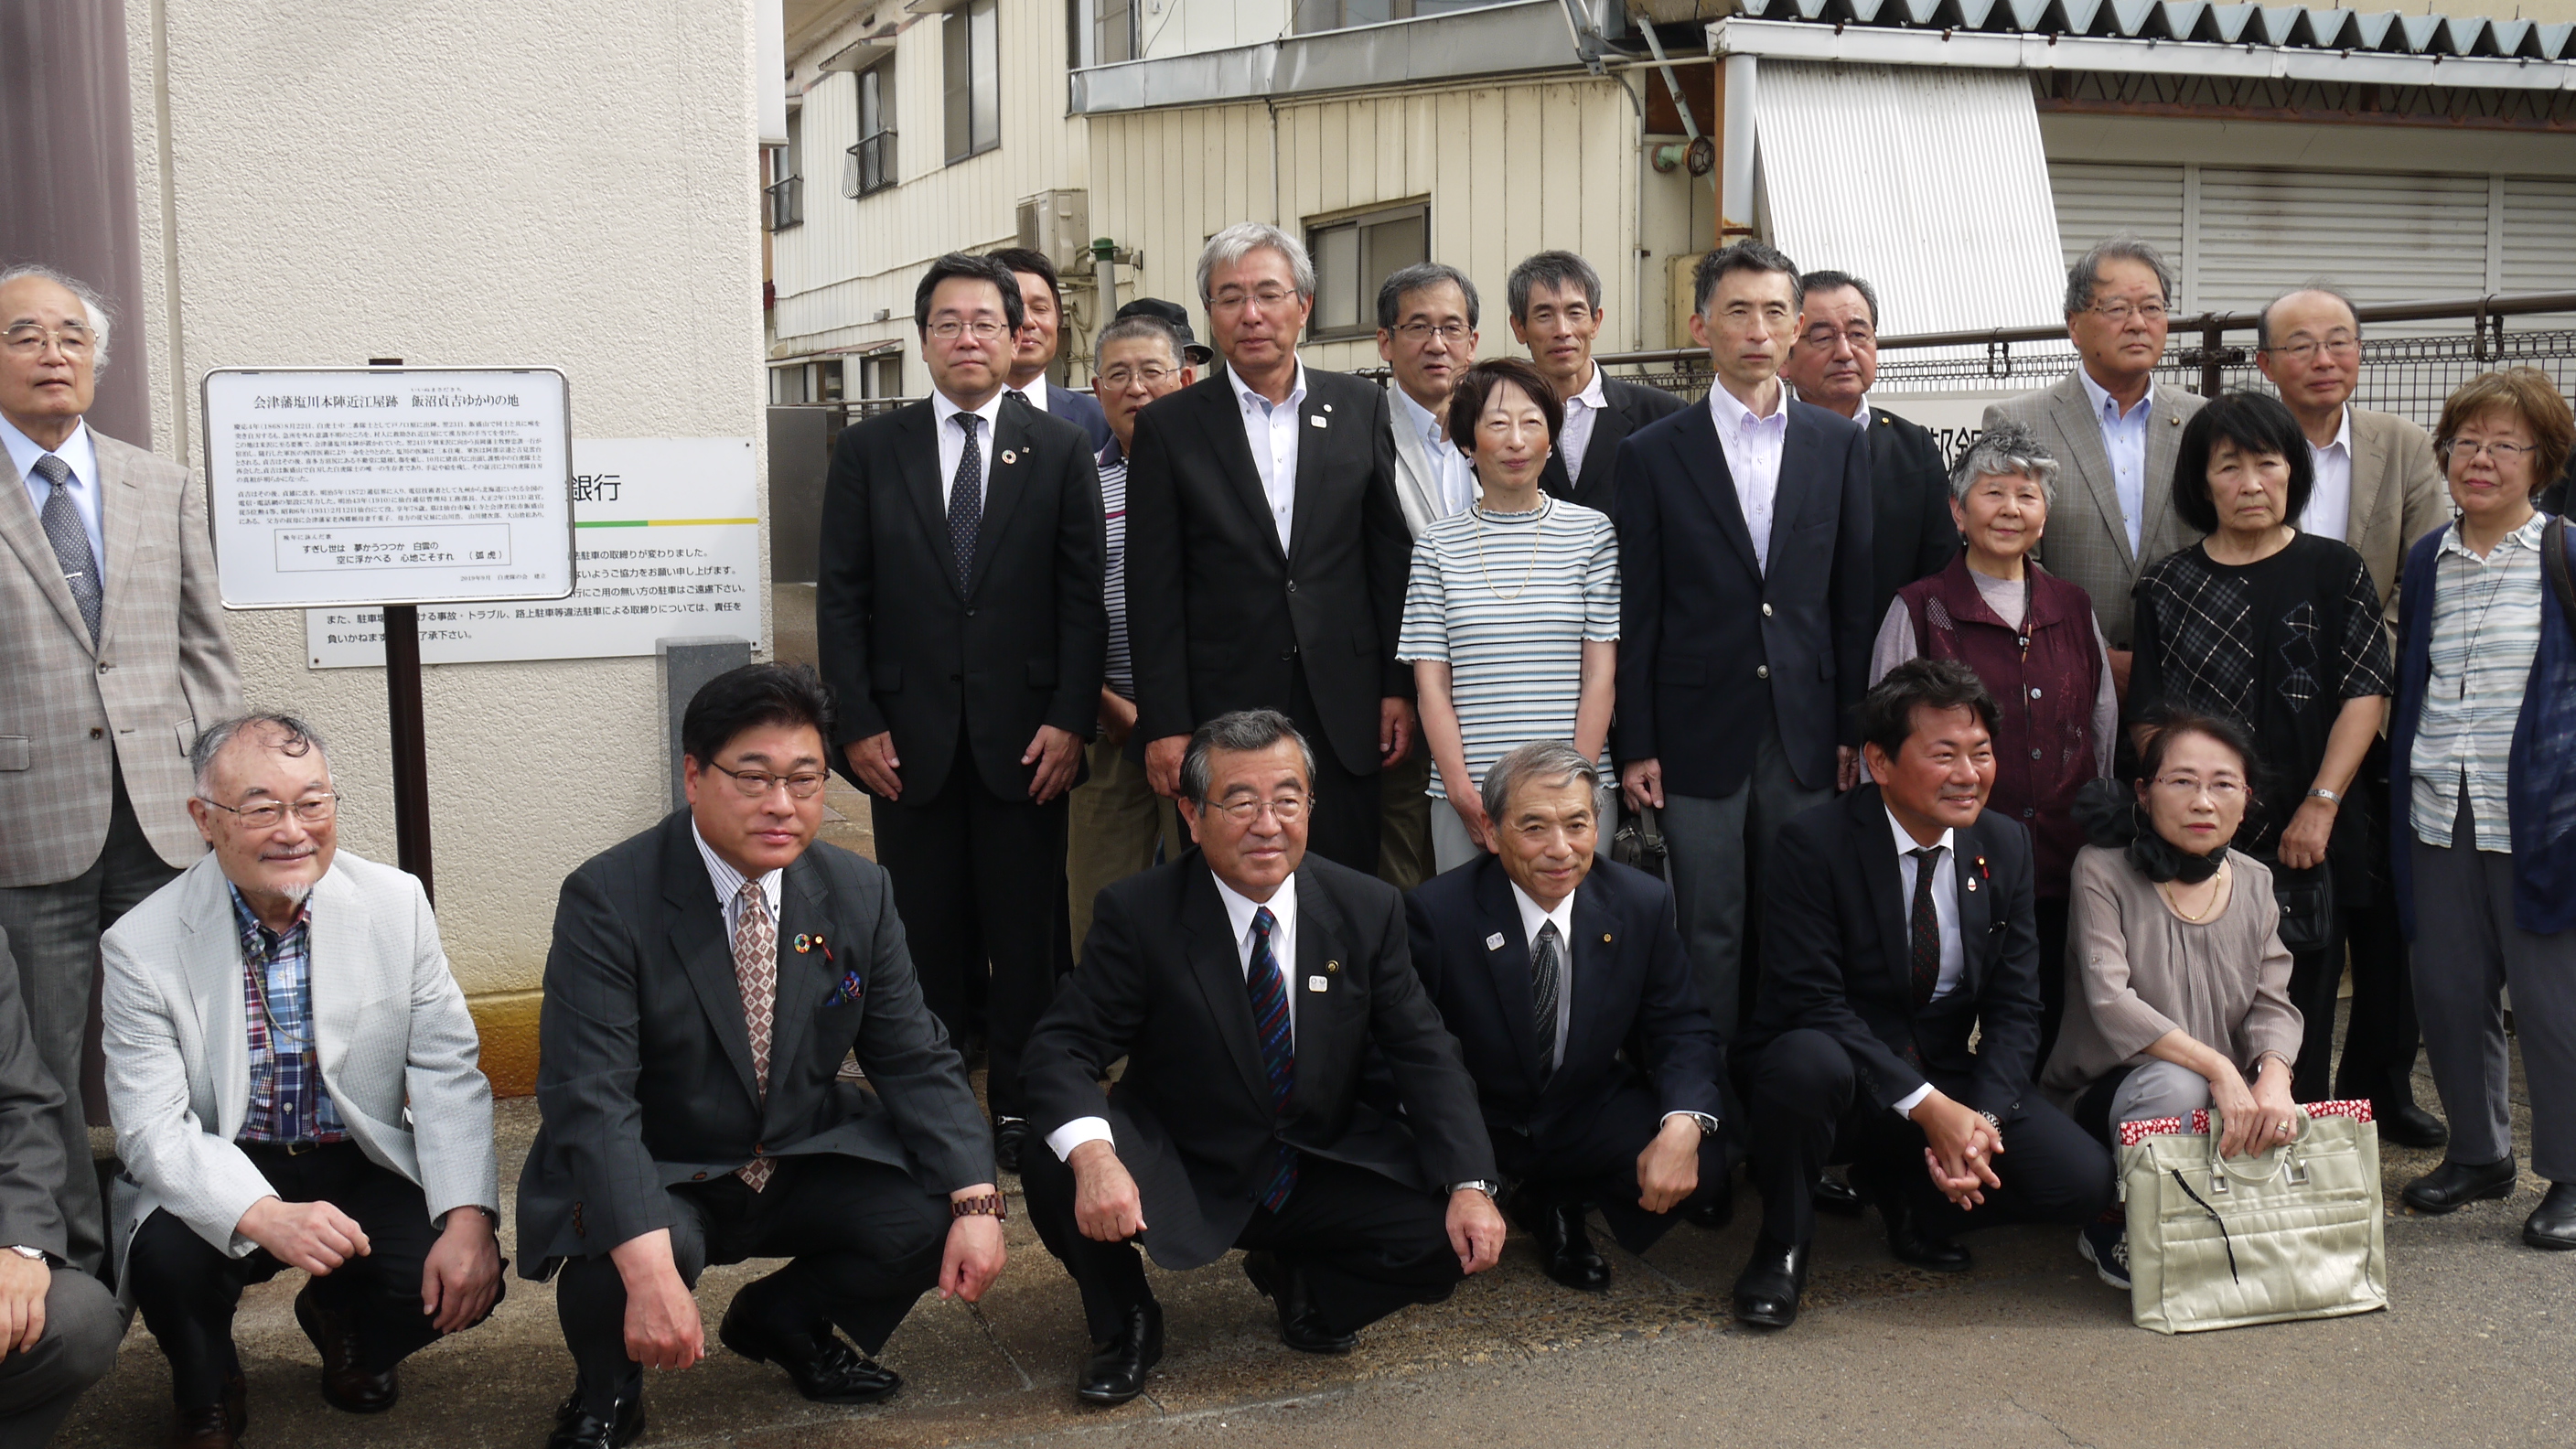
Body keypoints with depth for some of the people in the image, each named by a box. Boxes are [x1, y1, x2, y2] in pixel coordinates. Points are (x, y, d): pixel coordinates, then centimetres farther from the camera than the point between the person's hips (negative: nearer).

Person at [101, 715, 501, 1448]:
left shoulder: (397, 904, -7)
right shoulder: (141, 946, -12)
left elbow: (448, 1071, -7)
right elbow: (153, 1131, -17)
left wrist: (469, 1216, -22)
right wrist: (264, 1217, -36)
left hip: (365, 1168, 2)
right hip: (221, 1179, -1)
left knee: (462, 1279, -22)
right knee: (166, 1259, -32)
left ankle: (340, 1322, 17)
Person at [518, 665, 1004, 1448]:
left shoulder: (858, 893, -4)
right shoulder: (609, 900, -19)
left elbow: (916, 1060, -2)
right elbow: (590, 1097, -28)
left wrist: (976, 1202, -19)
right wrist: (650, 1268, -41)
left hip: (804, 1166, 5)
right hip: (650, 1179, -4)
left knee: (934, 1218, -18)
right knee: (625, 1255, -36)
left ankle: (783, 1319, 14)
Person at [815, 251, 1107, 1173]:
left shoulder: (1059, 450, 6)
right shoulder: (869, 451, 7)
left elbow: (1084, 597, 2)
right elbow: (841, 598, 4)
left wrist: (1071, 720, -7)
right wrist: (857, 724, -3)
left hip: (1026, 733, 0)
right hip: (909, 735, 1)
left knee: (1025, 929, 4)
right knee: (925, 931, 5)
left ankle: (1022, 1106, 15)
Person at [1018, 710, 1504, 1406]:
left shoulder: (1368, 910, -5)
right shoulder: (1139, 913, -13)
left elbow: (1424, 1054, -4)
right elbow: (1062, 1048, -17)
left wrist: (1471, 1185, -19)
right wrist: (1092, 1155, -39)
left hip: (1326, 1174, 3)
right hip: (1181, 1181, -2)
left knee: (1455, 1239, -20)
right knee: (1053, 1172, -30)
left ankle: (1303, 1287, 13)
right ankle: (1125, 1324, 3)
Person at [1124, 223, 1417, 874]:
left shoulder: (1360, 406, 7)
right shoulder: (1169, 426, 1)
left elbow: (1392, 553, 9)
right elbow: (1153, 592, -1)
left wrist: (1400, 687, 4)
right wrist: (1164, 726, -6)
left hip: (1344, 716, 2)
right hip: (1221, 715, -1)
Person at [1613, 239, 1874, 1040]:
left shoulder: (1841, 445, 8)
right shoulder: (1654, 454, 2)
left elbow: (1855, 594, 8)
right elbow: (1635, 613, 0)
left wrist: (1855, 729, 3)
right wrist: (1635, 747, -3)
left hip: (1806, 733, 2)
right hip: (1700, 735, -2)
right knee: (1708, 936, 3)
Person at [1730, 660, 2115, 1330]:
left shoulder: (2004, 844, 2)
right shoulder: (1817, 843, -15)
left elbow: (2014, 1005, 1)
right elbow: (1811, 1001, -20)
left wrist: (1982, 1116, -17)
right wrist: (1926, 1106, -27)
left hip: (1950, 1085, 5)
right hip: (1848, 1080, -4)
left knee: (2084, 1180, -16)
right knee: (1807, 1059, -38)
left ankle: (1911, 1197, 13)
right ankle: (1783, 1245, -10)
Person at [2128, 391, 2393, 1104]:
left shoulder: (2333, 570, 4)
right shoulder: (2167, 585, 7)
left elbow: (2365, 693, -2)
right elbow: (2150, 714, 5)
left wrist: (2320, 806, -10)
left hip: (2304, 839, 0)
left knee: (2299, 1012, 5)